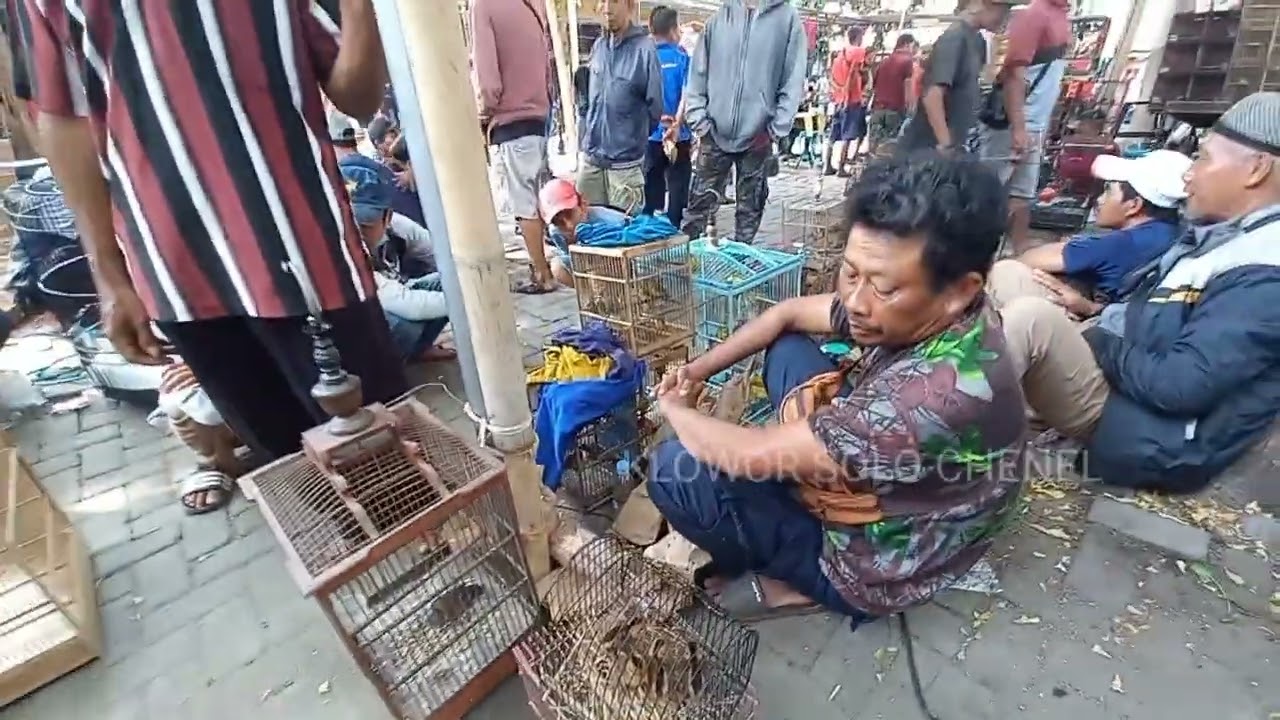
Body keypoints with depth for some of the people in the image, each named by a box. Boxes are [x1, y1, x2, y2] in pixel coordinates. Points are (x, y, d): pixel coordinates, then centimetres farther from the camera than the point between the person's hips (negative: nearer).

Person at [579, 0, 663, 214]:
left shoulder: (644, 49, -12)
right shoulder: (598, 46, 7)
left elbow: (654, 104, -6)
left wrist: (632, 136, 5)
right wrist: (592, 133, 17)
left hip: (625, 160, -6)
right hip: (590, 157, 6)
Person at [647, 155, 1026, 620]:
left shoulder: (940, 396, -40)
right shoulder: (925, 317, -14)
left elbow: (752, 456, -33)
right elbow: (790, 313, 1)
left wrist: (674, 409, -13)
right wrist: (697, 371, -7)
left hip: (867, 567, -7)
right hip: (873, 486, 8)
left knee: (675, 468, -20)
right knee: (786, 348, 9)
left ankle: (789, 582, 4)